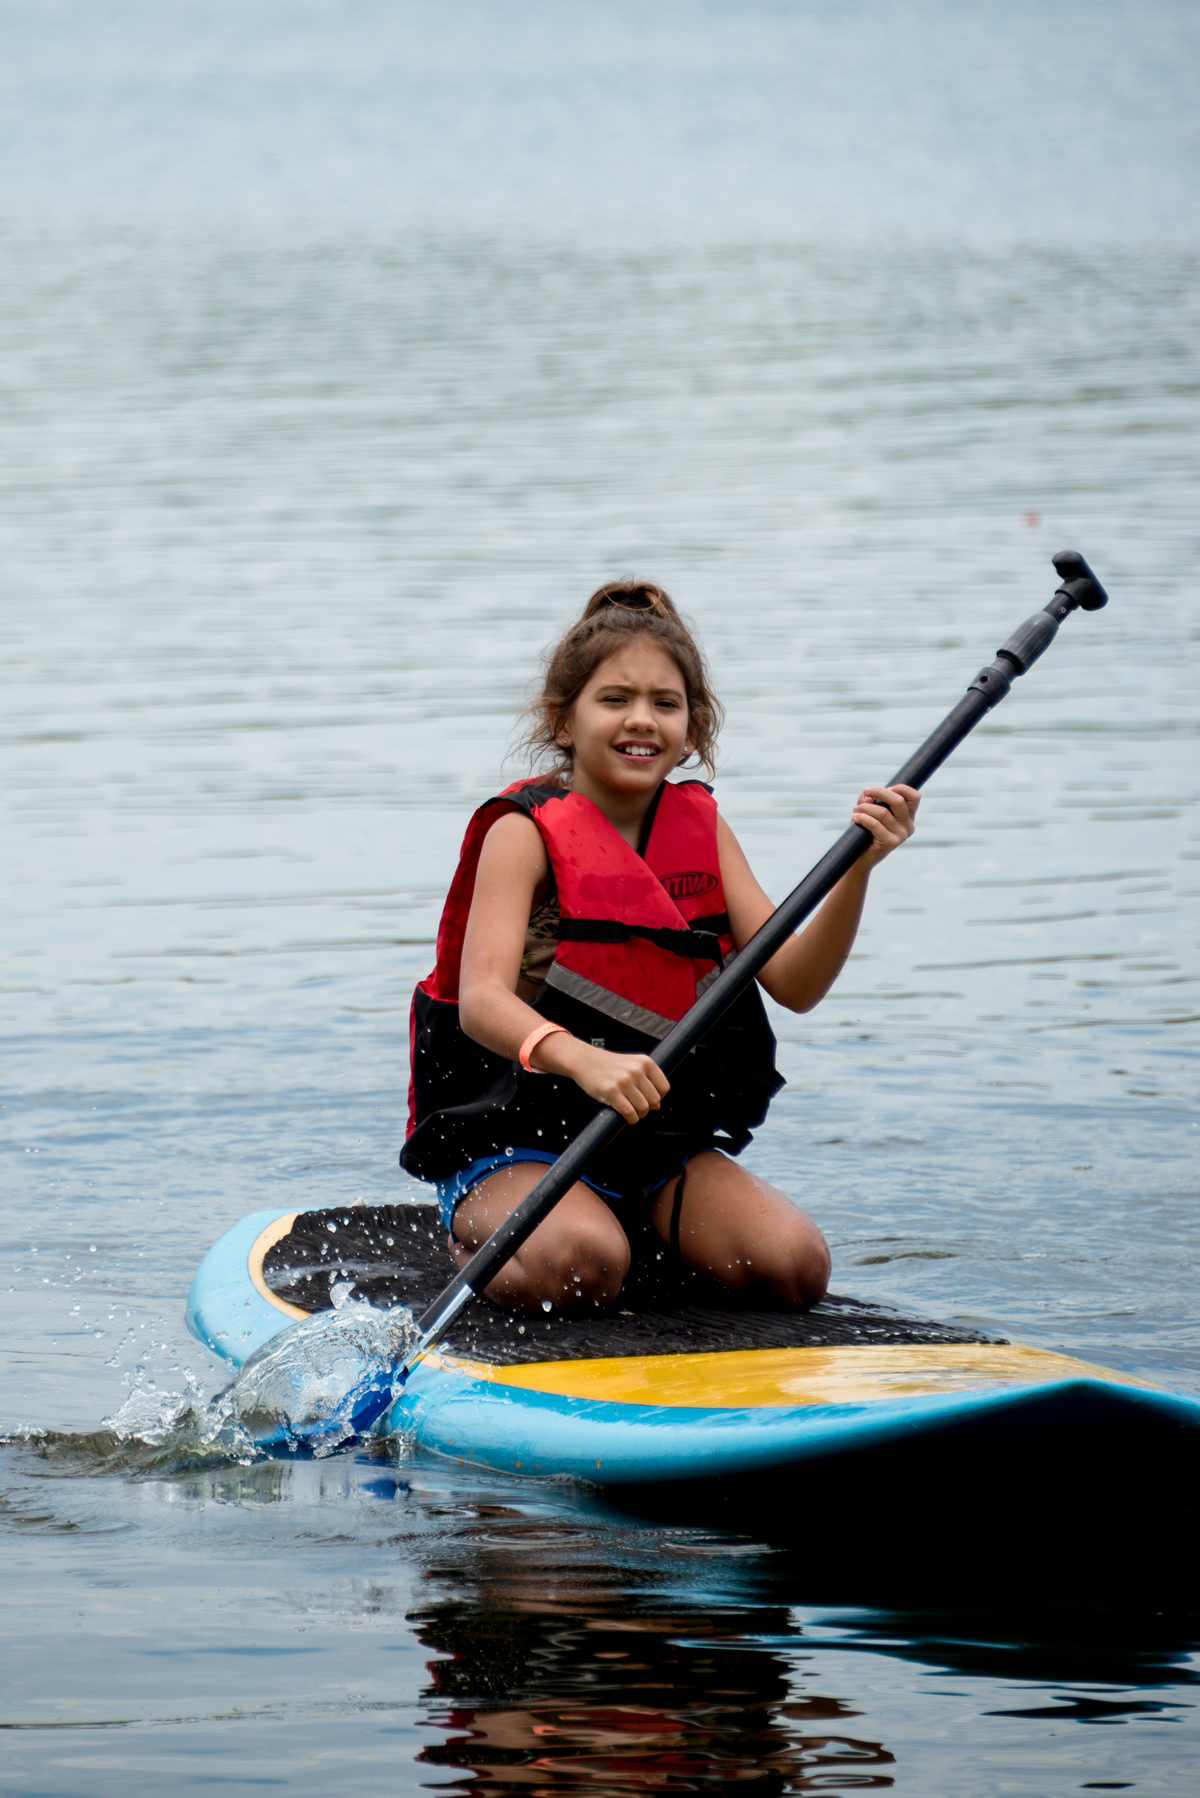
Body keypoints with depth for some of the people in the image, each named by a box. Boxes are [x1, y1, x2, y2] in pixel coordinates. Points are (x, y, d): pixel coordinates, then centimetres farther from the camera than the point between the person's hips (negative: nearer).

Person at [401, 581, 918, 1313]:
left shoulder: (702, 828, 7)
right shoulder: (525, 832, -9)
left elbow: (794, 984, -2)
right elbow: (481, 999, -24)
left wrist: (856, 870, -20)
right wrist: (582, 1060, -44)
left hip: (666, 1142, 5)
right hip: (516, 1143, -5)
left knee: (795, 1265, -19)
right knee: (579, 1265, -35)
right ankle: (482, 1248, 1)